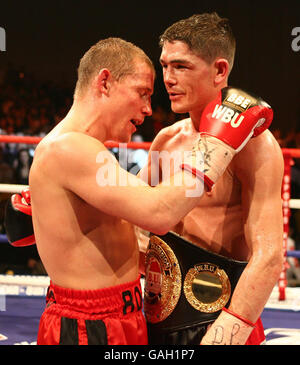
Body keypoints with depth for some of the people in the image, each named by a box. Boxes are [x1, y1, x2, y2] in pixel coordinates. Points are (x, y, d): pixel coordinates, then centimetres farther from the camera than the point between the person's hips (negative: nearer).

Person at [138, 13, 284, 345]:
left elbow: (268, 257, -21)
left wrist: (229, 332, -30)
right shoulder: (167, 139, 8)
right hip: (156, 321, 7)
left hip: (211, 325, -7)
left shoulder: (252, 142, -14)